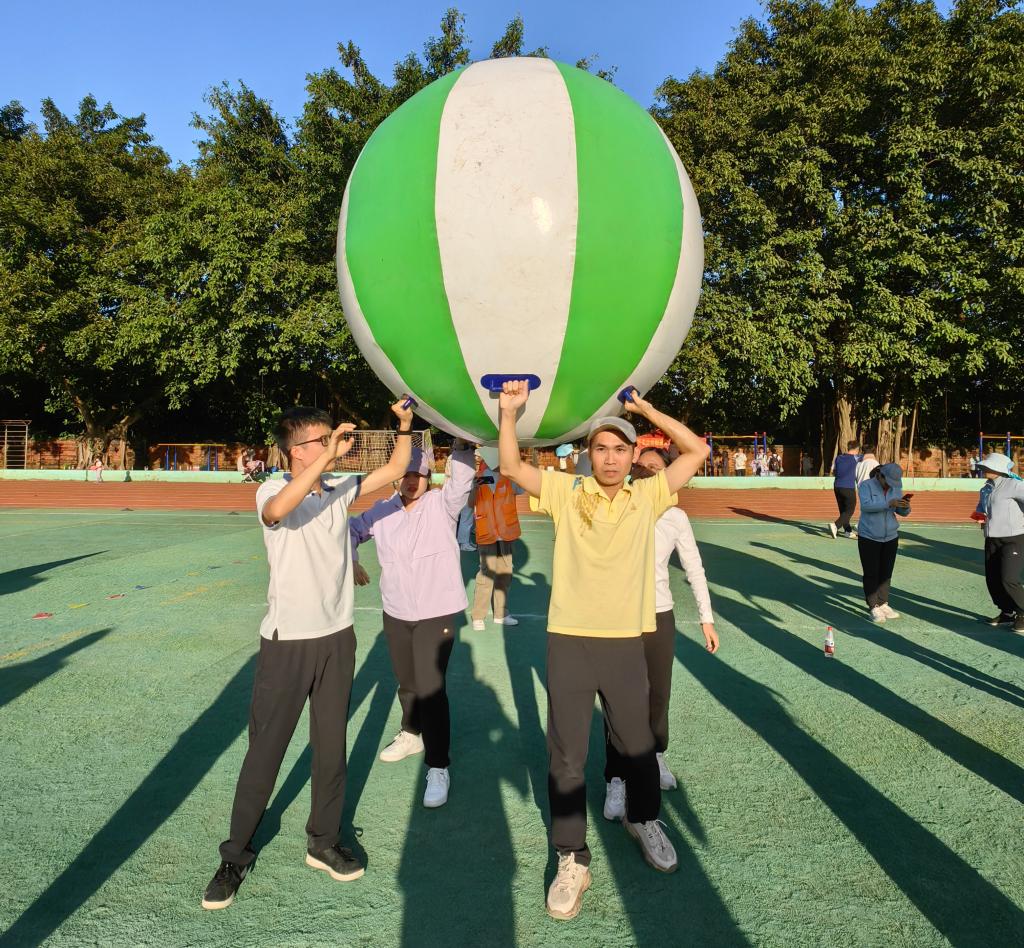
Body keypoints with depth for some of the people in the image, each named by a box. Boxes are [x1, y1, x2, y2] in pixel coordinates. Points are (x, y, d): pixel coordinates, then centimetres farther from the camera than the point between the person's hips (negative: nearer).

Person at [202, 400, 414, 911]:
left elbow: (394, 469, 8)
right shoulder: (271, 490, -12)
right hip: (288, 642, -5)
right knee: (265, 750, 5)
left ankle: (324, 842, 31)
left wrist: (405, 427, -7)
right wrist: (328, 455, -37)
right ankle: (235, 856, 24)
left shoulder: (340, 489, 4)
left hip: (337, 637, 5)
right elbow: (277, 510, -36)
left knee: (331, 745, 14)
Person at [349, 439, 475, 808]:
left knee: (431, 688, -11)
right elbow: (352, 530, 17)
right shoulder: (383, 510, 3)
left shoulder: (442, 504, -9)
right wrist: (351, 562, 4)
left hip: (437, 613, -5)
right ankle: (411, 734, 46)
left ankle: (438, 768, 0)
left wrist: (461, 441, -42)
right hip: (395, 613, 5)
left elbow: (462, 477, -26)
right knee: (406, 683, 21)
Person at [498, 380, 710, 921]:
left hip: (626, 642, 1)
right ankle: (572, 860, 25)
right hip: (569, 640, -1)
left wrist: (645, 409, -2)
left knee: (637, 745, 19)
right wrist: (510, 413, -18)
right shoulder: (565, 492, 0)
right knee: (566, 756, 8)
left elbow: (697, 451, 1)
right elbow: (510, 467, -6)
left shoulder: (648, 497, 3)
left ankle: (643, 821, 48)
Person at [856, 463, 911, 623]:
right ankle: (874, 608, 4)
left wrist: (905, 506, -22)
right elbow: (866, 505, -28)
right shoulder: (866, 485, -12)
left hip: (890, 537, 4)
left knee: (886, 573, 9)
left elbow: (903, 512, 0)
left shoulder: (895, 488, 2)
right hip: (869, 537, -4)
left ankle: (883, 604, 19)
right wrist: (889, 503, -37)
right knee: (871, 574, -1)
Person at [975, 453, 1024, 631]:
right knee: (992, 579, 8)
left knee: (1008, 580, -14)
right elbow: (981, 508, 29)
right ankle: (1007, 613, 24)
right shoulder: (985, 490, 12)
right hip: (992, 540, 8)